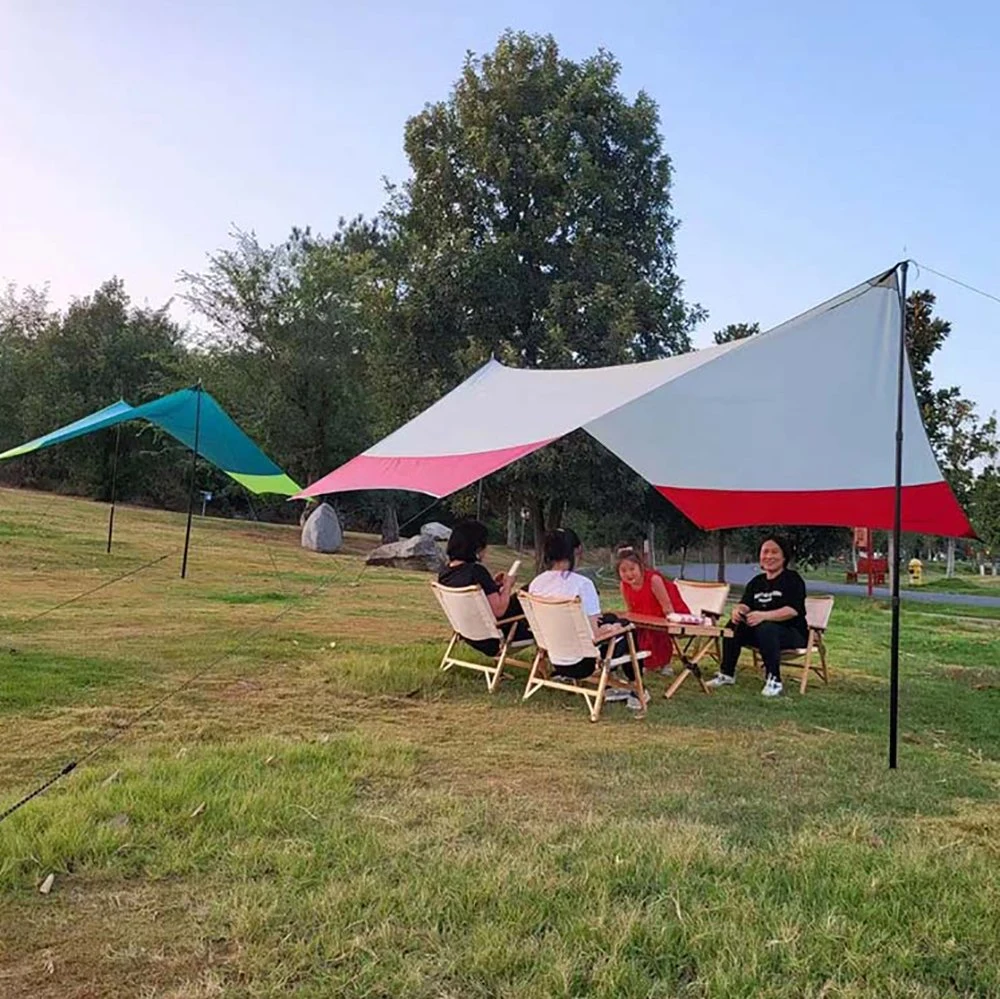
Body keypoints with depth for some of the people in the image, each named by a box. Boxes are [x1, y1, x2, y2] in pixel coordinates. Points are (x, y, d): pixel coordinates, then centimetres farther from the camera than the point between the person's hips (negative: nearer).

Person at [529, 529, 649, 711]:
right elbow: (593, 635, -22)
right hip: (581, 664, -6)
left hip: (556, 662, 6)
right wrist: (609, 628, 1)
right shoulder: (582, 583, -22)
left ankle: (608, 688, 38)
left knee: (610, 620, 28)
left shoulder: (535, 584, -4)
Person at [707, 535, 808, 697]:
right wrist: (738, 610, -27)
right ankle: (727, 674, -7)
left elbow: (793, 610, -21)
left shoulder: (792, 579, -7)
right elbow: (745, 604, 0)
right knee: (733, 625, -17)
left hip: (793, 633, -6)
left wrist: (763, 615, -36)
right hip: (760, 632, 6)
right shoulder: (756, 582, 12)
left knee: (765, 628, -35)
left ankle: (774, 680, -28)